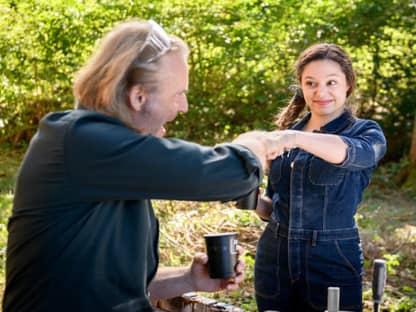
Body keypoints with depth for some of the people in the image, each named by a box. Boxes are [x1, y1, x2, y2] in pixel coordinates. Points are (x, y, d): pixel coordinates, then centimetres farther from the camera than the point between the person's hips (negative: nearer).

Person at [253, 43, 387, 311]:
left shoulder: (366, 132, -4)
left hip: (332, 266, -4)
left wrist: (297, 138, -45)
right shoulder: (287, 133, 8)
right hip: (273, 260, 4)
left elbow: (351, 152, -30)